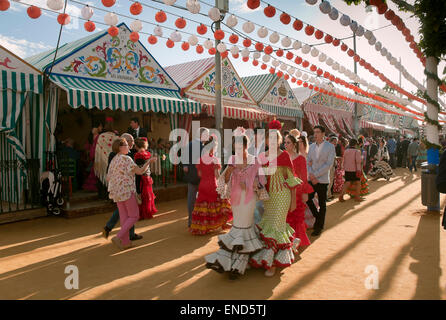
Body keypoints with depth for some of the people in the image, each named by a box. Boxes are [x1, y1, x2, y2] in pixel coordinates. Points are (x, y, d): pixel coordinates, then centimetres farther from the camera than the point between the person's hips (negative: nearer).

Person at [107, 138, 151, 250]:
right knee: (134, 216, 1)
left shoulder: (113, 161, 12)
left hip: (117, 192, 8)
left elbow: (108, 178, 12)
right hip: (127, 191, -8)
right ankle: (118, 237, -9)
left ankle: (125, 242, 14)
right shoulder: (126, 159, -12)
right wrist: (149, 161, -4)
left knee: (124, 217, 12)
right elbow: (140, 171, -17)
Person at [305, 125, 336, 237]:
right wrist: (311, 175, -9)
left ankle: (319, 227, 17)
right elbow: (308, 162, 7)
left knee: (322, 204, 5)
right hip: (311, 179, 5)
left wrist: (315, 175, -16)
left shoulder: (330, 147, -6)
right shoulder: (311, 146, 10)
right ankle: (317, 217, 28)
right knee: (307, 198, 3)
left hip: (322, 180, -4)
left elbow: (329, 164, -13)